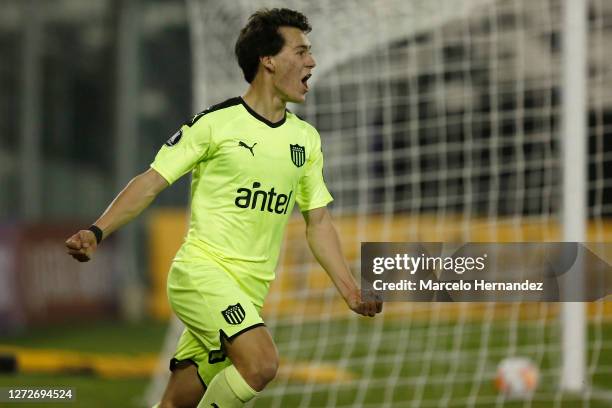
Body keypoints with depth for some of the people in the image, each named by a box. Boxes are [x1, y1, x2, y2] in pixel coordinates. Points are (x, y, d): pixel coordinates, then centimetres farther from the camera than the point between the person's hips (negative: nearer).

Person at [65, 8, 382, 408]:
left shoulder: (306, 139, 13)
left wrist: (351, 291, 12)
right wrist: (97, 231, -17)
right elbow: (152, 182, -4)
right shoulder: (215, 123, -5)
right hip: (202, 271, -6)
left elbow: (318, 221, 19)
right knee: (262, 362, -27)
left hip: (248, 293, 6)